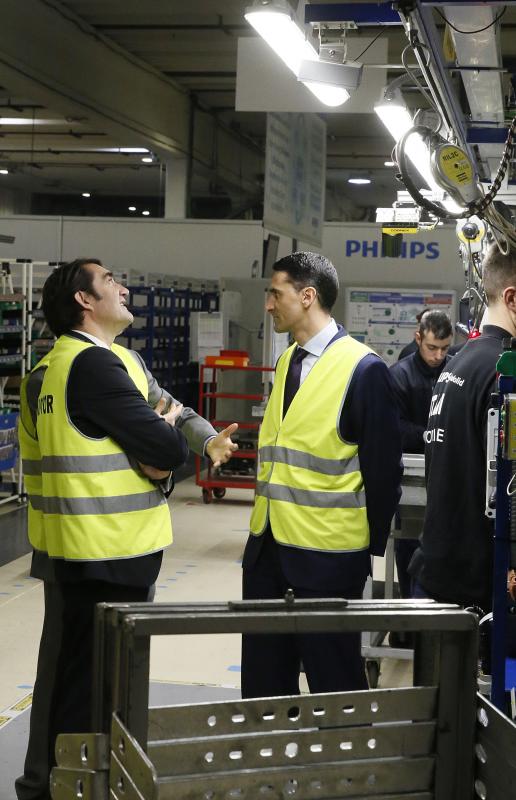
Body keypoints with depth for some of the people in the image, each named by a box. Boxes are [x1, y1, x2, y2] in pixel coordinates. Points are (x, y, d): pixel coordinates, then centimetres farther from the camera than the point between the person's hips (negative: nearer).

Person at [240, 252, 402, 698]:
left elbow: (383, 467, -11)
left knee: (332, 679, 6)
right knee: (263, 677, 14)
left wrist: (372, 548, -7)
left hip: (327, 554, -7)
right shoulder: (287, 361, 11)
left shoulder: (363, 368, -13)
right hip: (268, 544, 7)